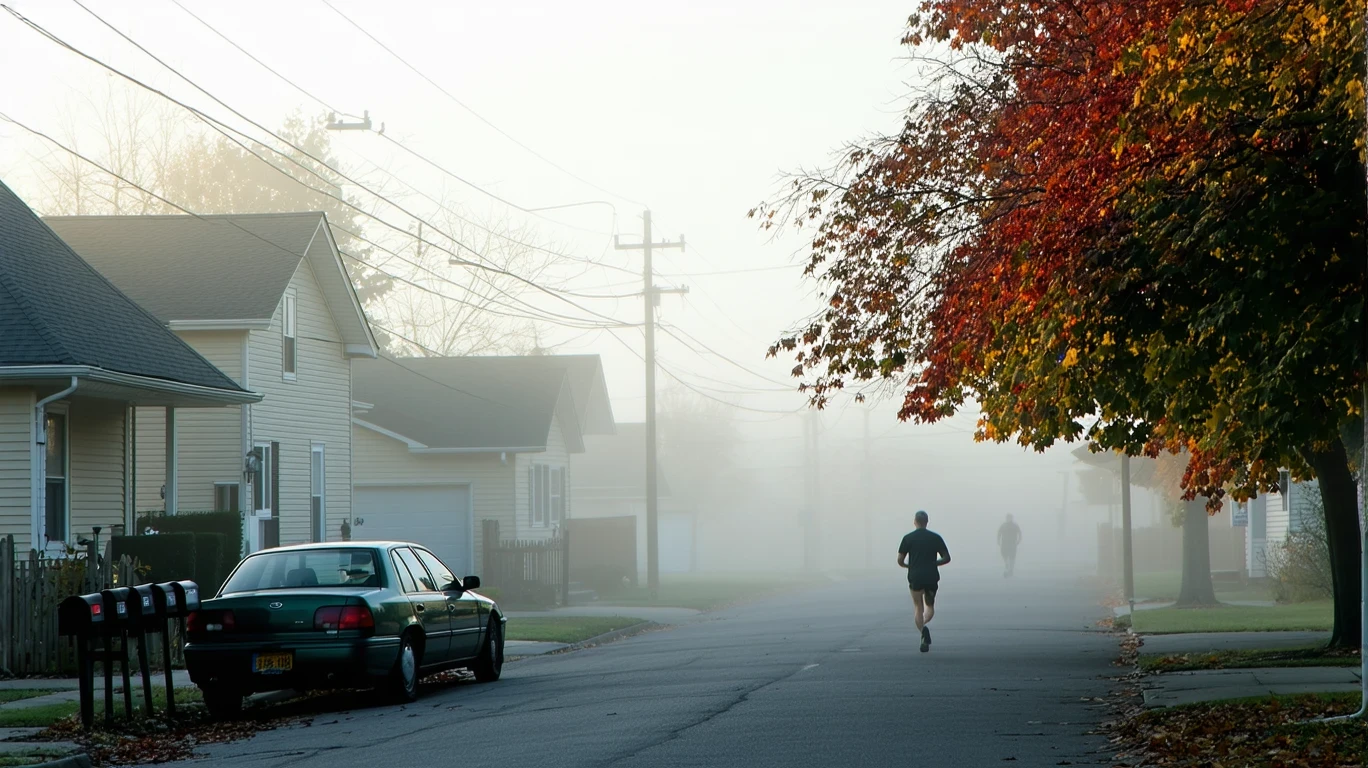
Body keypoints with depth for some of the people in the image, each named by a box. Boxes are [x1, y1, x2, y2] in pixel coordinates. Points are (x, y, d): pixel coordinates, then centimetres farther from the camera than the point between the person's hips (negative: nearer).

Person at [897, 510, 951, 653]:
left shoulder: (908, 538, 0)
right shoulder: (936, 537, 3)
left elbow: (900, 561, 0)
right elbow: (946, 558, 3)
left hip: (915, 577, -1)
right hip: (932, 577, 1)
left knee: (918, 607, 9)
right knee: (930, 606, 14)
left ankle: (922, 629, -13)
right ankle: (924, 623, -17)